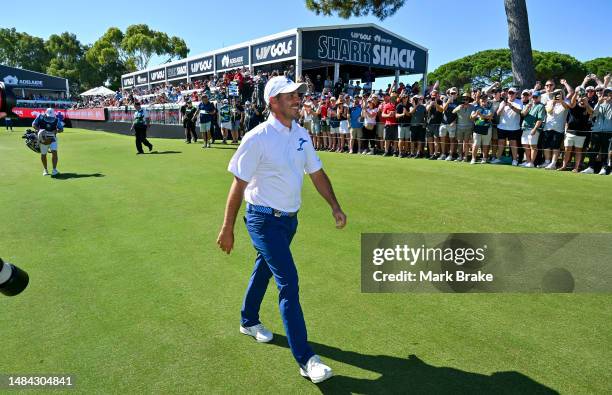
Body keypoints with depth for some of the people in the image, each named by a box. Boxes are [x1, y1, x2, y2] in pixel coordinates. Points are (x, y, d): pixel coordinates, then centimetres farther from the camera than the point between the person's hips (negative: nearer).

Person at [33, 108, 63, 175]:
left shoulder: (56, 120, -9)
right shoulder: (40, 117, -10)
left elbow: (61, 129, -6)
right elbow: (34, 124, -5)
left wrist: (55, 131, -26)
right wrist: (39, 130, -24)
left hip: (52, 138, 0)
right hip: (43, 138, 1)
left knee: (54, 152, -17)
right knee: (43, 154, 8)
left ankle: (54, 169, -12)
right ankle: (45, 169, 26)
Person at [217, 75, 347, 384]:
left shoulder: (302, 135, 4)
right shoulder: (258, 138, -17)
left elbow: (316, 173, 12)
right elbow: (238, 185, -14)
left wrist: (335, 207, 8)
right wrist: (227, 229, -11)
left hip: (290, 218, 7)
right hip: (264, 220, -7)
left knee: (264, 268, 22)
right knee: (288, 281, -10)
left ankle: (249, 322, 45)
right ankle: (305, 359, -2)